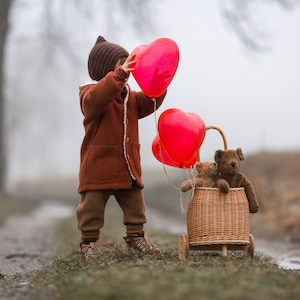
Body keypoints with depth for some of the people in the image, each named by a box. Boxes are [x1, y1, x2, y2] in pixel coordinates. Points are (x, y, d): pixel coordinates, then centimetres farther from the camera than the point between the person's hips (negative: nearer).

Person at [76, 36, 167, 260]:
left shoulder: (130, 97, 13)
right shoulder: (91, 94, -12)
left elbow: (149, 102, 5)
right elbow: (96, 98, -35)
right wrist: (119, 75, -45)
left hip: (127, 168, 7)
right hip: (98, 167, -7)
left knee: (135, 205, 13)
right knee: (92, 207, 1)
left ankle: (136, 236, 26)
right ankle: (89, 241, 12)